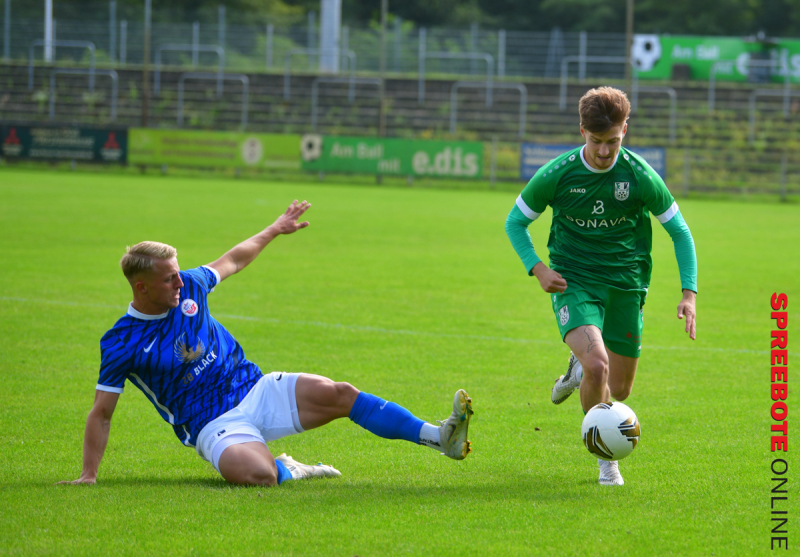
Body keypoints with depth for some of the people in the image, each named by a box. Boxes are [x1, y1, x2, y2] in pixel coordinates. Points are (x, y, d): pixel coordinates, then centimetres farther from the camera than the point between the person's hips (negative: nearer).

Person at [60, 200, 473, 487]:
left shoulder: (189, 287, 2)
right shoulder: (121, 344, -12)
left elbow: (234, 260, 22)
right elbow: (101, 413, -7)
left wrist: (276, 229, 31)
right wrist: (89, 475, -12)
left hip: (255, 390, 5)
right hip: (215, 425, -5)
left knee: (339, 395, -16)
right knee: (254, 474, -37)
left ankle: (440, 438, -18)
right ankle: (285, 469, -1)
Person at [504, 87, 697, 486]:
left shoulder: (640, 177, -10)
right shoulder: (557, 175, -11)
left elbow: (679, 231, 1)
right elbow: (515, 221, 5)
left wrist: (689, 293, -8)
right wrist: (537, 268, -10)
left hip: (625, 287, 2)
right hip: (573, 283, -2)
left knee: (619, 390, 7)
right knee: (597, 365, -26)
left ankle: (579, 368, 44)